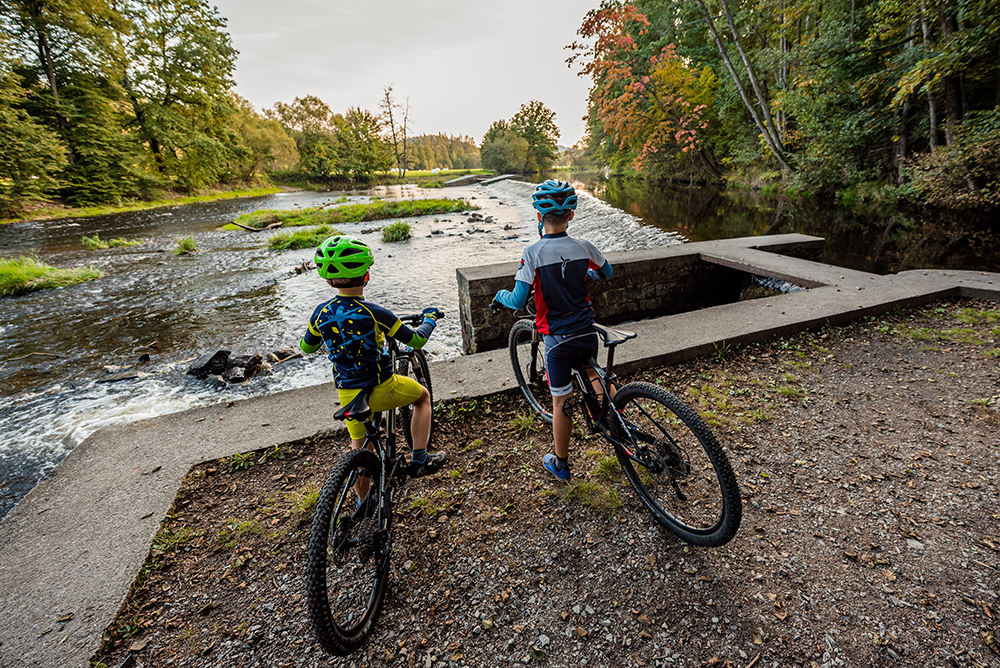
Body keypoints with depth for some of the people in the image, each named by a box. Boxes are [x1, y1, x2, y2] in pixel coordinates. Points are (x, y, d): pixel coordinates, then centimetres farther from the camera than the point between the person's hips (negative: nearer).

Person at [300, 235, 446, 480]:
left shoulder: (322, 313, -9)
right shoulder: (374, 313, -23)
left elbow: (306, 347, 10)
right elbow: (416, 340, -13)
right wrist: (430, 318, 6)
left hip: (348, 395, 5)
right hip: (381, 389, -5)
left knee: (359, 446, 25)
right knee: (423, 396, 22)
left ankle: (363, 499, 39)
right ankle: (419, 460, 20)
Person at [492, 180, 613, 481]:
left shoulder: (533, 252, -15)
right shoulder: (584, 247, -3)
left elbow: (518, 301, -17)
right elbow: (607, 272, 16)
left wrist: (500, 295, 5)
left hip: (558, 339, -3)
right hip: (588, 333, 4)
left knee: (561, 402, 11)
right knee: (592, 380, 32)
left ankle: (560, 464, 29)